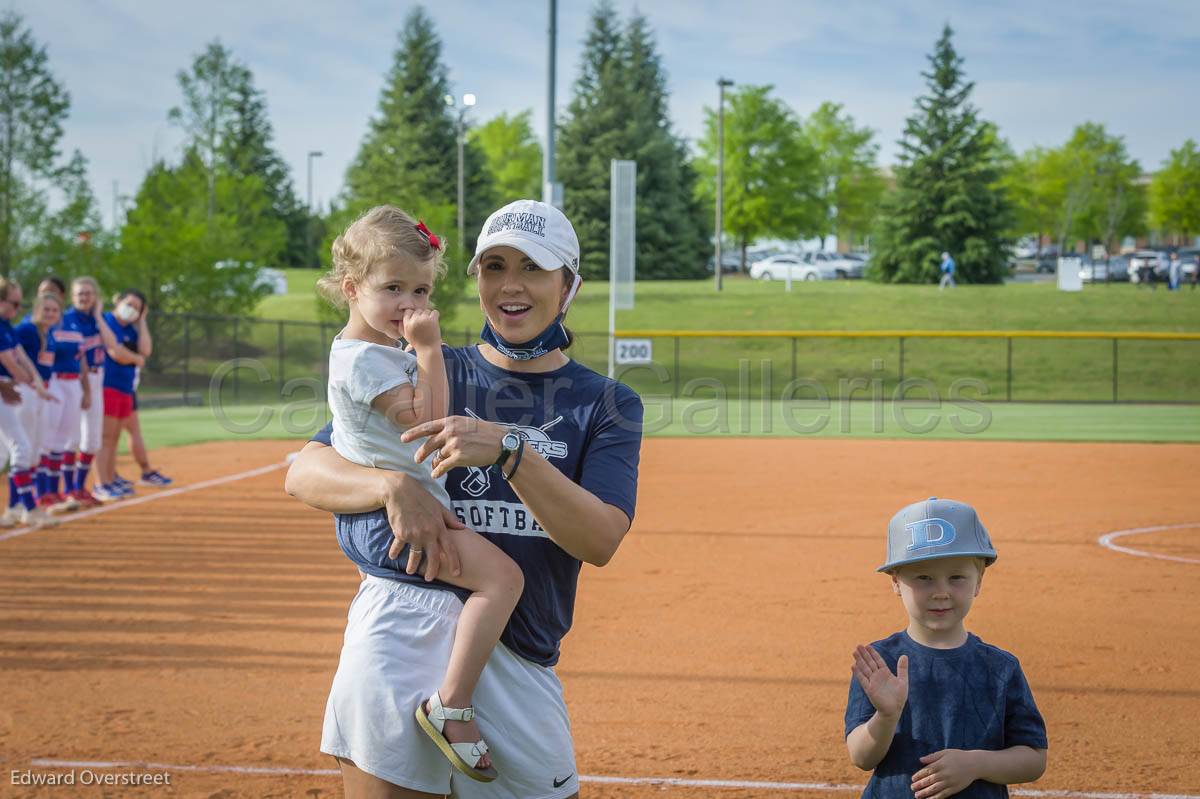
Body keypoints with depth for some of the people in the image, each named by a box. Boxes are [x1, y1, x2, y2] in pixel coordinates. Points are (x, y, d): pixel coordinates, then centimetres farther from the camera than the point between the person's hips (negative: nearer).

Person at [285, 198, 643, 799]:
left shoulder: (608, 404, 9)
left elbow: (600, 540, -8)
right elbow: (303, 473, 2)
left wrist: (509, 450, -22)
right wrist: (395, 485, -18)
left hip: (520, 658, 1)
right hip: (400, 622, -1)